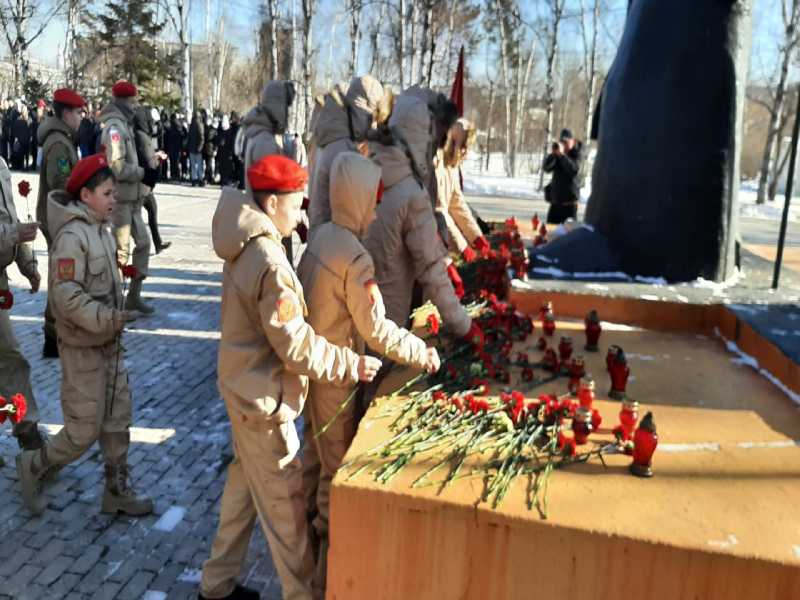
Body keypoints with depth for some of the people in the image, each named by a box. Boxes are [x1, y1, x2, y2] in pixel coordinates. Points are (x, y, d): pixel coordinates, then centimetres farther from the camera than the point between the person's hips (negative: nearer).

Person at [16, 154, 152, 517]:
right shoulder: (72, 236, -20)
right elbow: (66, 296, -24)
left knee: (118, 421, 14)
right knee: (84, 431, 2)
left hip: (109, 343, 9)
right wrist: (106, 320, -24)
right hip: (83, 348, -8)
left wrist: (115, 320, 10)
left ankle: (117, 491, 26)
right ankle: (34, 467, 27)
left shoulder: (101, 230, 7)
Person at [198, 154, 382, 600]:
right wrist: (350, 365, -18)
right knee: (285, 502, 4)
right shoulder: (271, 263, -25)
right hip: (264, 399, -10)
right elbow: (295, 346, -25)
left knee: (244, 486, 22)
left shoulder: (244, 250, 5)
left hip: (243, 388, 10)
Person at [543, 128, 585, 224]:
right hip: (555, 201, 5)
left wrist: (562, 155, -28)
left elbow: (575, 169, -23)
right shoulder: (557, 153, 8)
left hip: (569, 203, -5)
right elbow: (547, 168, -3)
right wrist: (553, 154, -17)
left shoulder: (578, 154, -5)